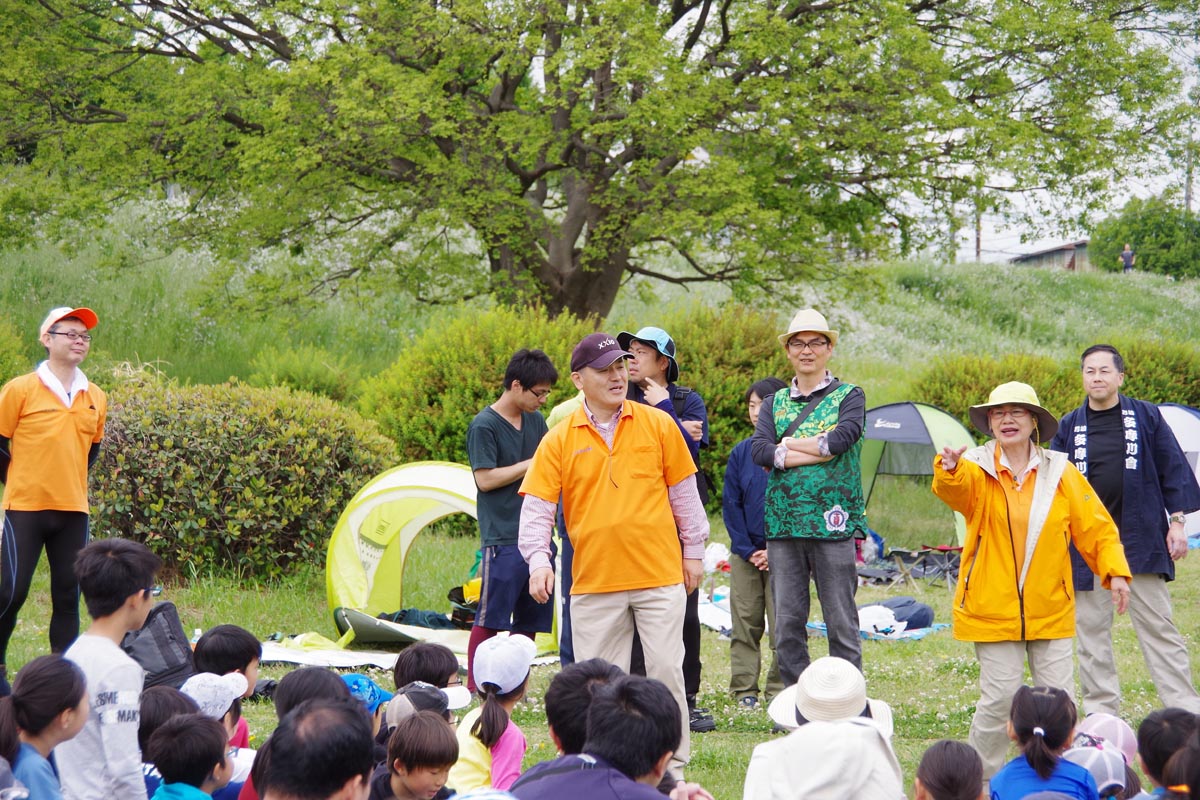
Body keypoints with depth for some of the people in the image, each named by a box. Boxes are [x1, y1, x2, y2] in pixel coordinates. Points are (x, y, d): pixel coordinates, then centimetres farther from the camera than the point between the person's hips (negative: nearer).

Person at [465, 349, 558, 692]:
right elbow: (485, 478, -14)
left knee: (530, 618, 10)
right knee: (490, 619, -5)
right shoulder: (484, 426, -9)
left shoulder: (536, 420, 13)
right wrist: (532, 464, -13)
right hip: (503, 538, -7)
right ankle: (475, 688, -1)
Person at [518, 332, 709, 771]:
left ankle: (672, 762, 11)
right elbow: (537, 505, 0)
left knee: (666, 669, -1)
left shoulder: (657, 424, 3)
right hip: (593, 581, 1)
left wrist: (694, 549, 10)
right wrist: (538, 559, -13)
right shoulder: (560, 439, 2)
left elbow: (683, 491, 10)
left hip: (660, 573, -1)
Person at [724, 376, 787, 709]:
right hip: (745, 553, 3)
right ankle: (744, 690, 12)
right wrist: (747, 550, -2)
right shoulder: (741, 453, 6)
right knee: (745, 625, 5)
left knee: (782, 628, -1)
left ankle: (778, 691, 7)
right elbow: (730, 504, 7)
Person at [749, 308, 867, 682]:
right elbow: (759, 451, -3)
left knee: (841, 623, -1)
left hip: (832, 522, -4)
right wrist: (817, 450, -10)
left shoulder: (849, 397, 6)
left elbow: (839, 440, -14)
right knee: (787, 623, 5)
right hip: (783, 525, 4)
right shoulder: (775, 403, 15)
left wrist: (785, 445, -4)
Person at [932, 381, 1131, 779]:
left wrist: (1115, 571, -5)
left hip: (1051, 610, 2)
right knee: (999, 698, -4)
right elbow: (953, 489, -28)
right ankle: (981, 782, 14)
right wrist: (948, 468, -52)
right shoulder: (977, 470, -4)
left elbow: (1096, 527, 8)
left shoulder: (1060, 472, 4)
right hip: (993, 608, -2)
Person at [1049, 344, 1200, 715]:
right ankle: (1101, 716, 13)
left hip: (1141, 542, -2)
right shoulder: (1068, 428, 7)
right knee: (1091, 631, 5)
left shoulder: (1146, 417, 4)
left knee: (1158, 627, 0)